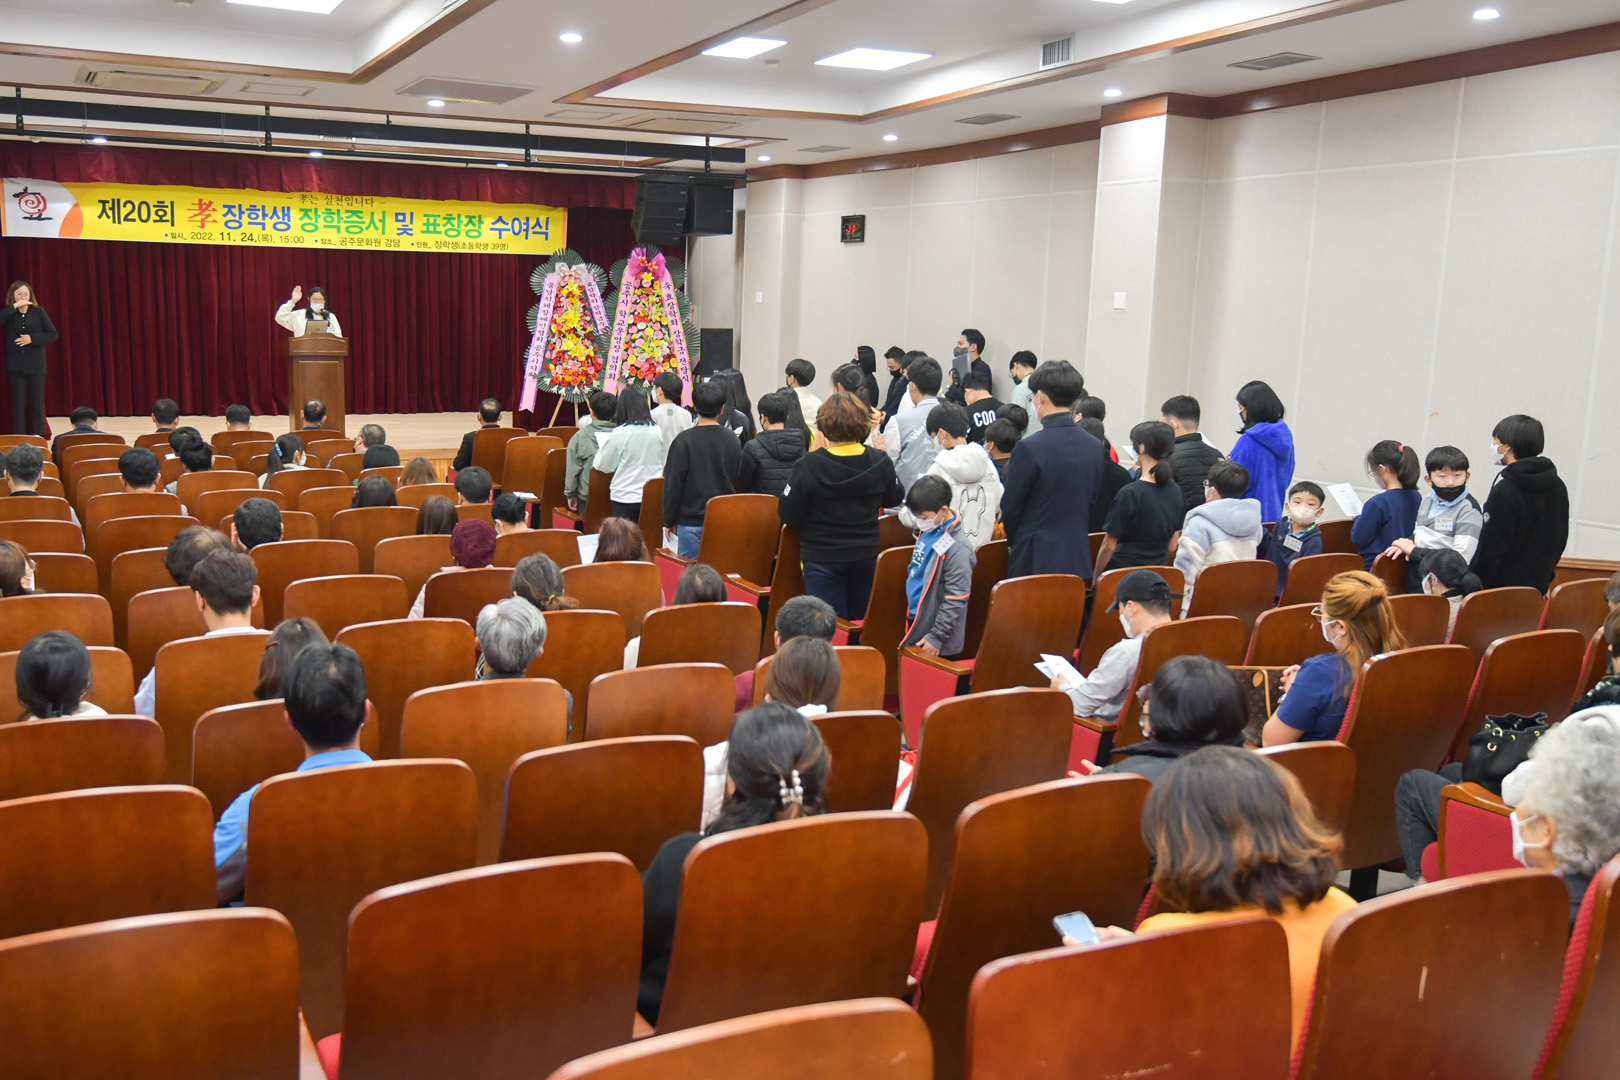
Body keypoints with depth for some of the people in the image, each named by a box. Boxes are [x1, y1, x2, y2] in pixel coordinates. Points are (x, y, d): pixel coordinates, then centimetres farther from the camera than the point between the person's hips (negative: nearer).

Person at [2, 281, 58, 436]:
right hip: (15, 365, 0)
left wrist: (32, 338, -10)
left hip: (36, 364, 0)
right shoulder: (9, 313, 4)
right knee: (17, 403, 2)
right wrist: (14, 306, -17)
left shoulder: (38, 311, 4)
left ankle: (39, 436, 6)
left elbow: (53, 334, 1)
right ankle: (19, 437, 6)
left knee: (38, 402, 2)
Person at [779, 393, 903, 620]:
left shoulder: (808, 466, -19)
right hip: (866, 556, 4)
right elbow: (894, 499, 9)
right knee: (861, 622, 21)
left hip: (822, 560, -4)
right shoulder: (880, 461, -9)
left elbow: (788, 515, -14)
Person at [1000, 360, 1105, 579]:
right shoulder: (1096, 447, 4)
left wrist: (1014, 543, 11)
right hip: (1078, 560, 6)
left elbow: (1010, 509, -6)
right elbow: (1092, 505, 12)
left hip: (1035, 561, -6)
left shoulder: (1029, 448, -15)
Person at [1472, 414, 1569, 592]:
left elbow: (1491, 549, -17)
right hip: (1538, 587, 8)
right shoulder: (1558, 487, 8)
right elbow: (1560, 540, 14)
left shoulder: (1504, 491, -16)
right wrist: (1543, 574, 22)